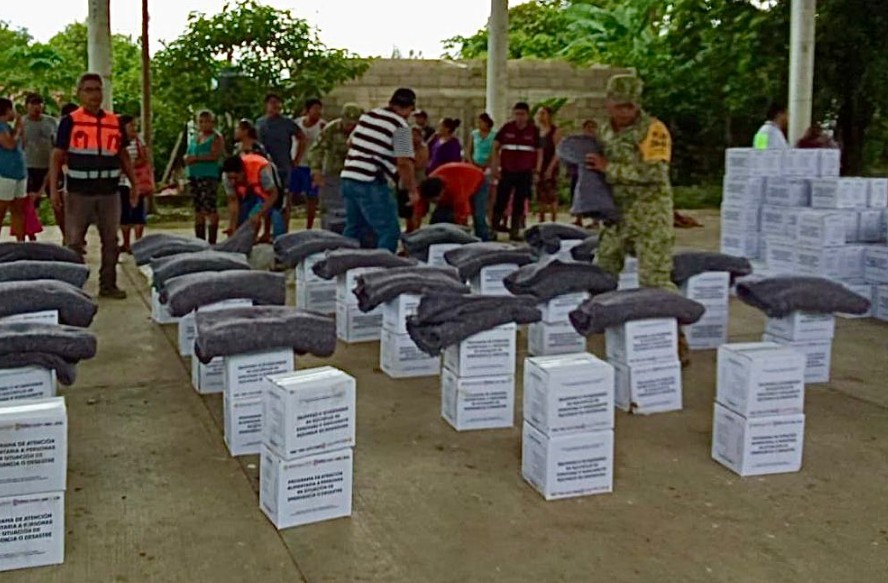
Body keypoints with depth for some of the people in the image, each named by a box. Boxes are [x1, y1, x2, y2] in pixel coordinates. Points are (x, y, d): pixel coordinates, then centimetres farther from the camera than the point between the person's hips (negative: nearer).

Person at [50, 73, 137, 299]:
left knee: (110, 241, 9)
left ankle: (108, 285, 19)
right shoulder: (70, 122, -2)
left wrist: (135, 185, 10)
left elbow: (124, 156, 15)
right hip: (79, 193, -3)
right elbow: (57, 157, -1)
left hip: (109, 192, 3)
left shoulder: (115, 123, 7)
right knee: (74, 243, 1)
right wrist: (54, 189, -9)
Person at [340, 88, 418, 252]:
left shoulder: (367, 116, 15)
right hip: (372, 184, -8)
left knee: (353, 230, 19)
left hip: (348, 178, 8)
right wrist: (412, 190, -3)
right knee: (389, 232, -3)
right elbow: (404, 163, -13)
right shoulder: (401, 127, -6)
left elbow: (350, 142, 28)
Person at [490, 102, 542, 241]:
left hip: (525, 173, 1)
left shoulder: (534, 131, 2)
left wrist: (537, 171, 0)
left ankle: (514, 231, 11)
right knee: (500, 202, -1)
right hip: (506, 172, 0)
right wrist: (495, 167, -3)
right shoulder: (507, 128, 1)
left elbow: (539, 152, 6)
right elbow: (495, 148, 4)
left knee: (519, 204, 4)